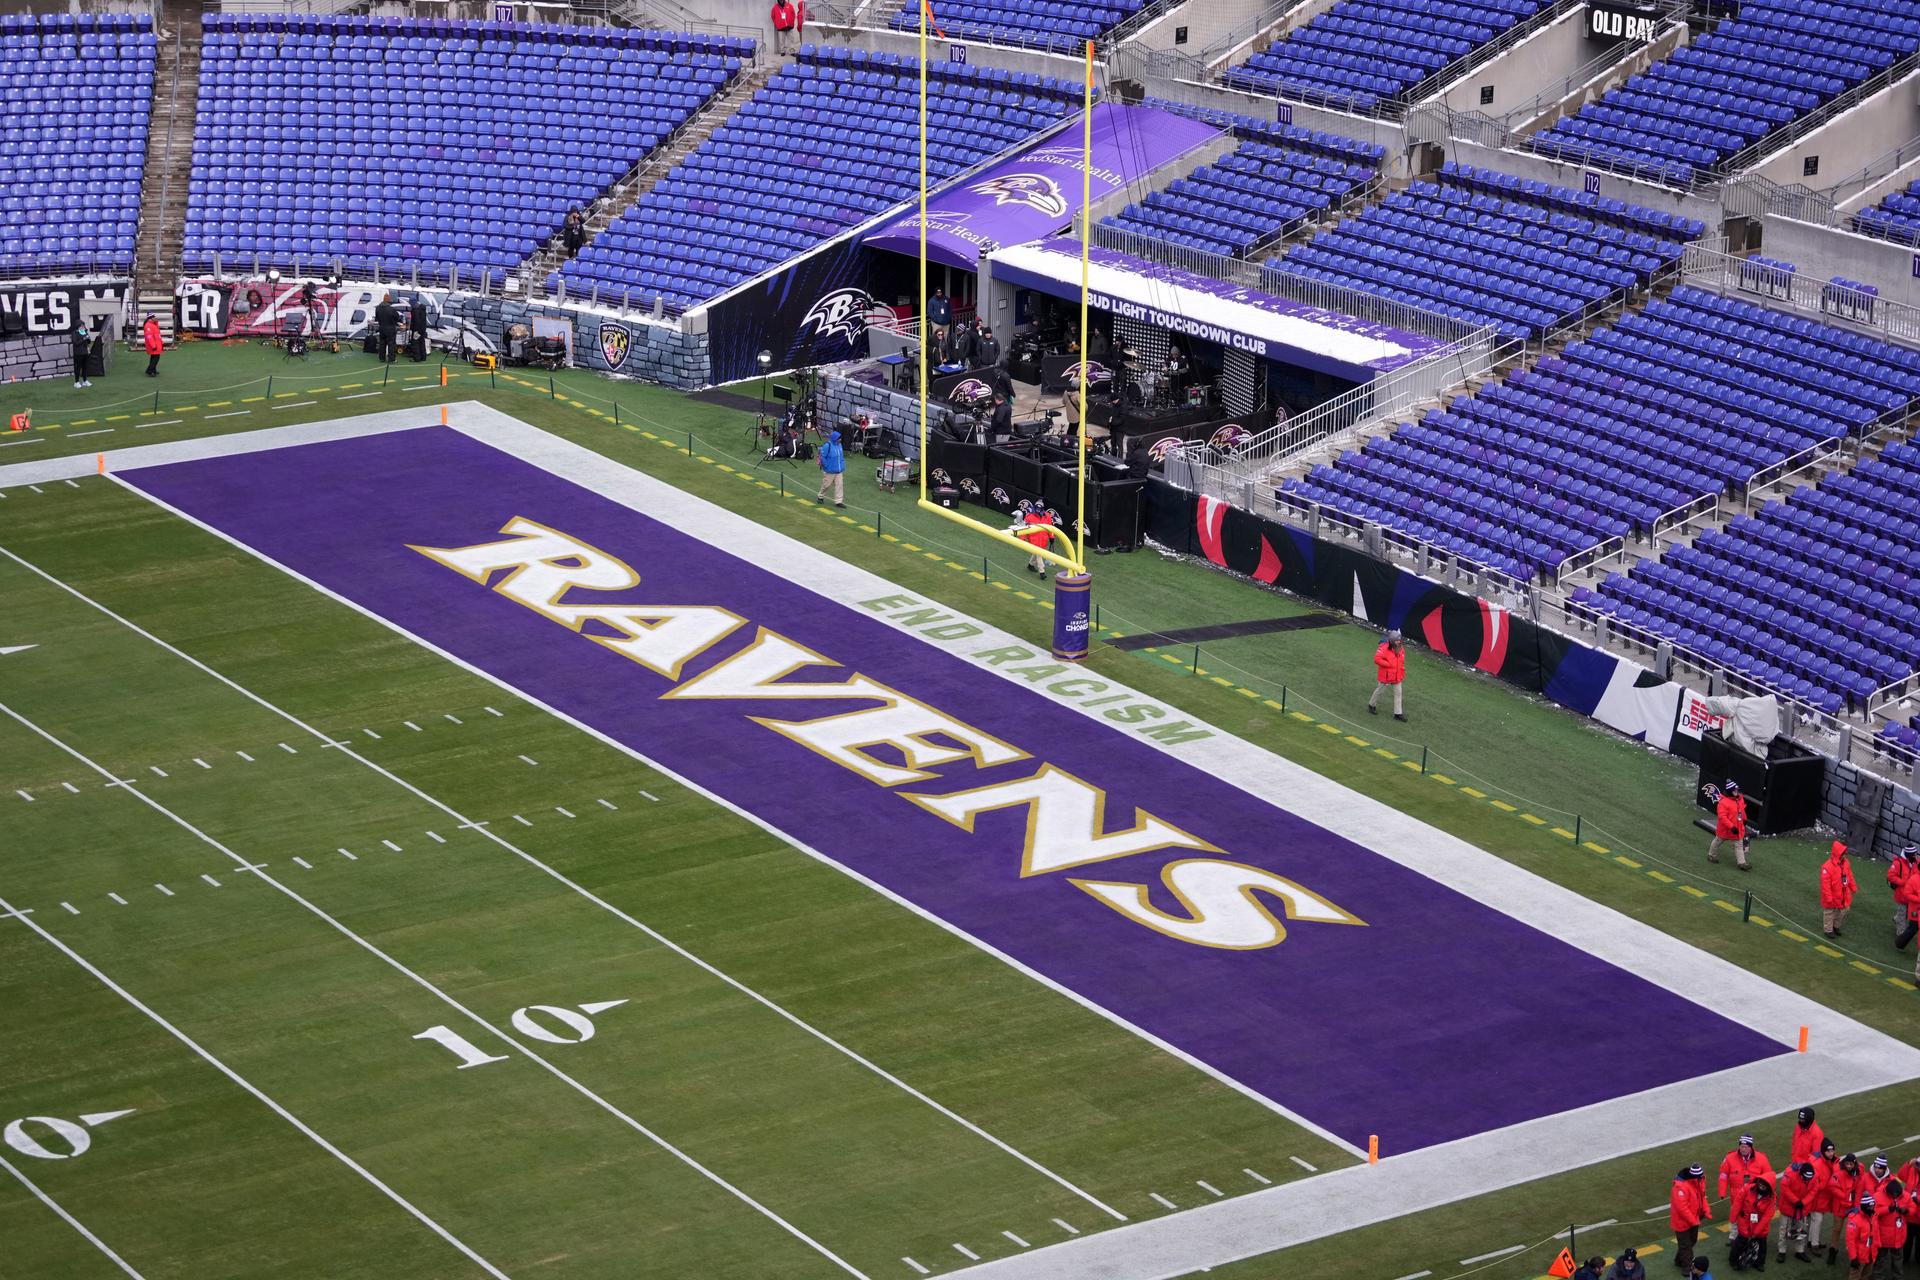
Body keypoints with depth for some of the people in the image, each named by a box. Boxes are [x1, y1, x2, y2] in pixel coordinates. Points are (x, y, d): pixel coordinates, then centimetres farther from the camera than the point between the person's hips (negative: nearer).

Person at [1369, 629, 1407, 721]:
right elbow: (1377, 659, -24)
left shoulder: (1401, 648, 2)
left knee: (1398, 693, 6)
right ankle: (1372, 705, 36)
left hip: (1397, 676, 6)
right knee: (1379, 690, 12)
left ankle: (1398, 713, 11)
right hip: (1385, 675, -6)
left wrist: (1403, 675, 12)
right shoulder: (1384, 647, -21)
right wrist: (1388, 664, -24)